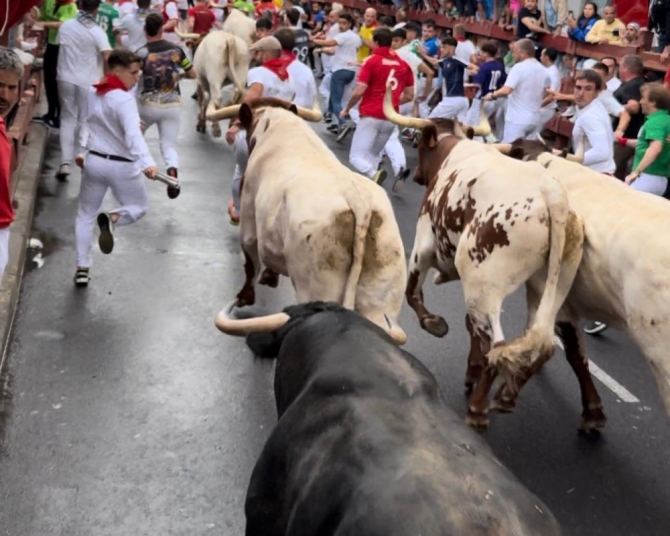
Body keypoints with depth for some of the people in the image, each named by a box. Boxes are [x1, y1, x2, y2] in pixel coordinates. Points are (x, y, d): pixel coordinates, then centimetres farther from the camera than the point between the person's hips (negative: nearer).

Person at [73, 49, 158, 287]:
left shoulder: (92, 93, 2)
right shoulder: (124, 99, -21)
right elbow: (133, 135, -34)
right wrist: (147, 163, -45)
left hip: (94, 161, 6)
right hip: (120, 166, -6)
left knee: (85, 215, 18)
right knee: (139, 206, 17)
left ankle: (82, 268, 15)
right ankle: (111, 219, -15)